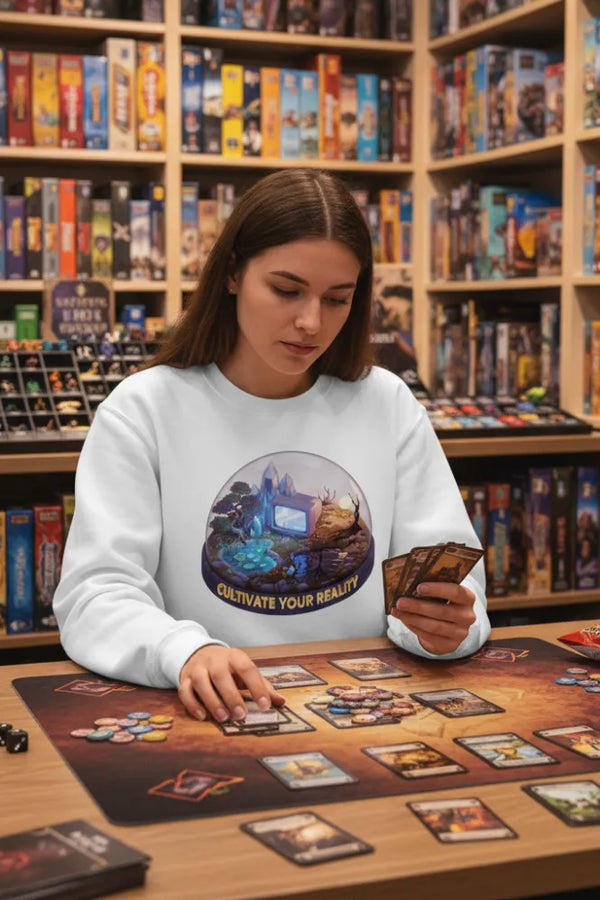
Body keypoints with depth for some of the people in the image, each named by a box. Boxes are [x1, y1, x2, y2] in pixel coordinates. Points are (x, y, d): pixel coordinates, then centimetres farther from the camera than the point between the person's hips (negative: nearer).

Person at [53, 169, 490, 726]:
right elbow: (95, 595, -7)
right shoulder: (143, 411, 0)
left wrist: (447, 623, -18)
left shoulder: (388, 404, 9)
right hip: (212, 720, -1)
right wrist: (185, 652, -29)